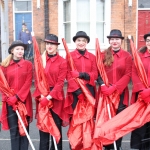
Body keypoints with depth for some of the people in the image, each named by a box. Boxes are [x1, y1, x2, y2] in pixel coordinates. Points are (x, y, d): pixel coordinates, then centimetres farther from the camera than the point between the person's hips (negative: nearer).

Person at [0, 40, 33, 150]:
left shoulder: (28, 64, 2)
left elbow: (28, 83, -6)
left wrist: (17, 97, -15)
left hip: (24, 100, -1)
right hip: (10, 102, 1)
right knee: (14, 130, 5)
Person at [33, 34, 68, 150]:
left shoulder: (62, 62, -3)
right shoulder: (40, 60, 6)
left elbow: (60, 82, -9)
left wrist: (48, 97, -16)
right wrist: (41, 95, -12)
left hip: (56, 96, -2)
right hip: (42, 96, 3)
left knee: (56, 125, 7)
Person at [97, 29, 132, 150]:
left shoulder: (127, 56, 2)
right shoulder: (103, 55, 6)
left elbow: (128, 75, -6)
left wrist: (114, 88, -17)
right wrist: (103, 85, -16)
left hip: (121, 93, -1)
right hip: (105, 93, 1)